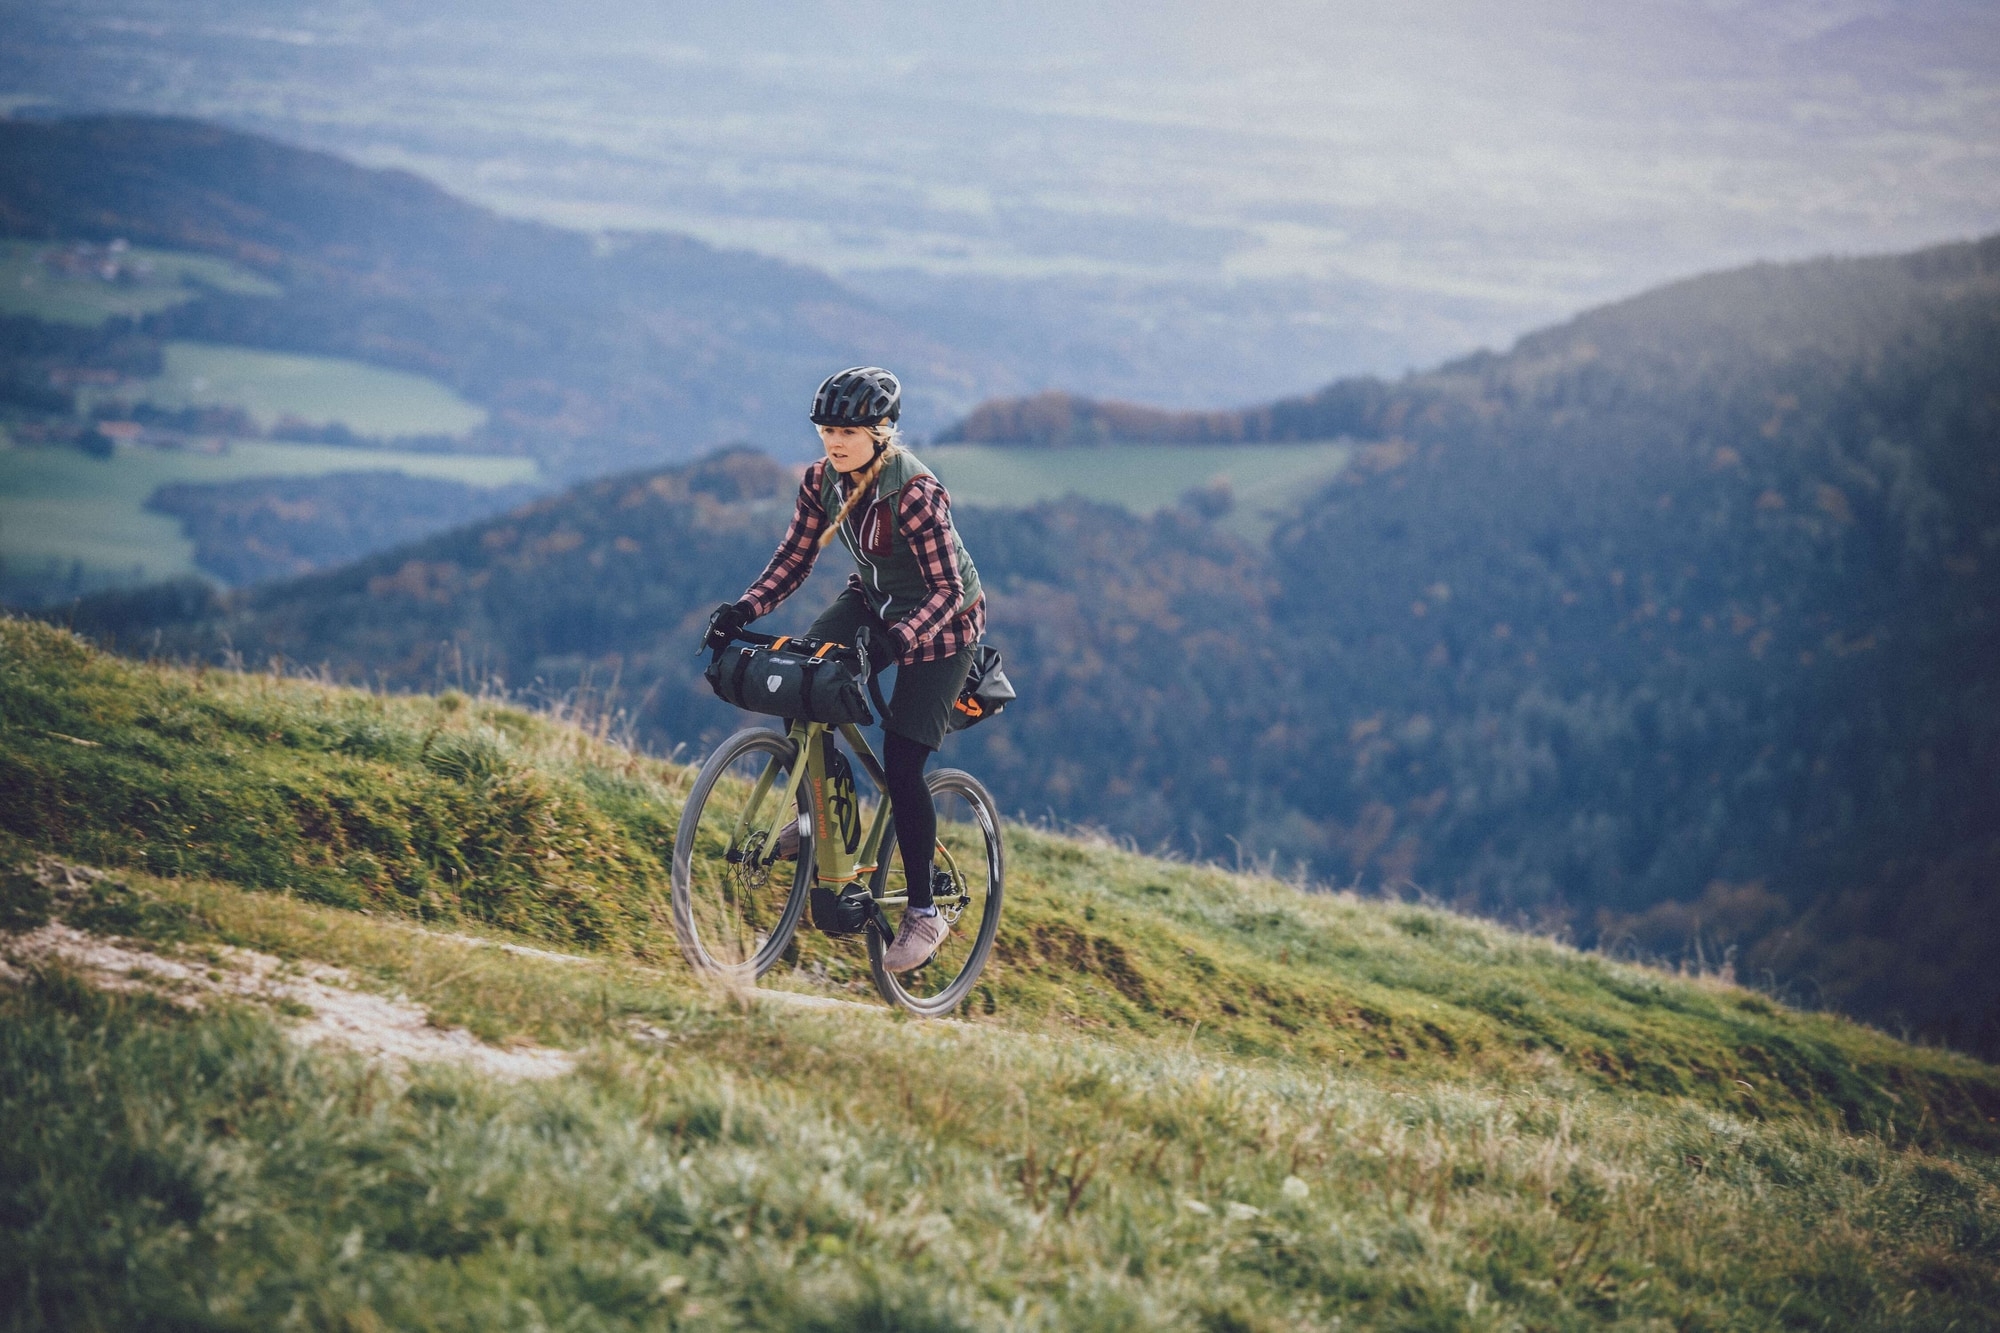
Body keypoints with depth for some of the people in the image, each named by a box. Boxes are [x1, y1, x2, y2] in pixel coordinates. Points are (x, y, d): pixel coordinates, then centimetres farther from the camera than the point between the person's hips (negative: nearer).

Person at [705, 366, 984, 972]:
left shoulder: (915, 492, -30)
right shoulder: (823, 480, -11)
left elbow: (947, 589, -30)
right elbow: (794, 559, -5)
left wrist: (898, 639, -45)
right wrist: (743, 610, -22)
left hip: (939, 623, -6)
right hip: (873, 601, 6)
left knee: (902, 768, -12)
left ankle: (925, 914, 1)